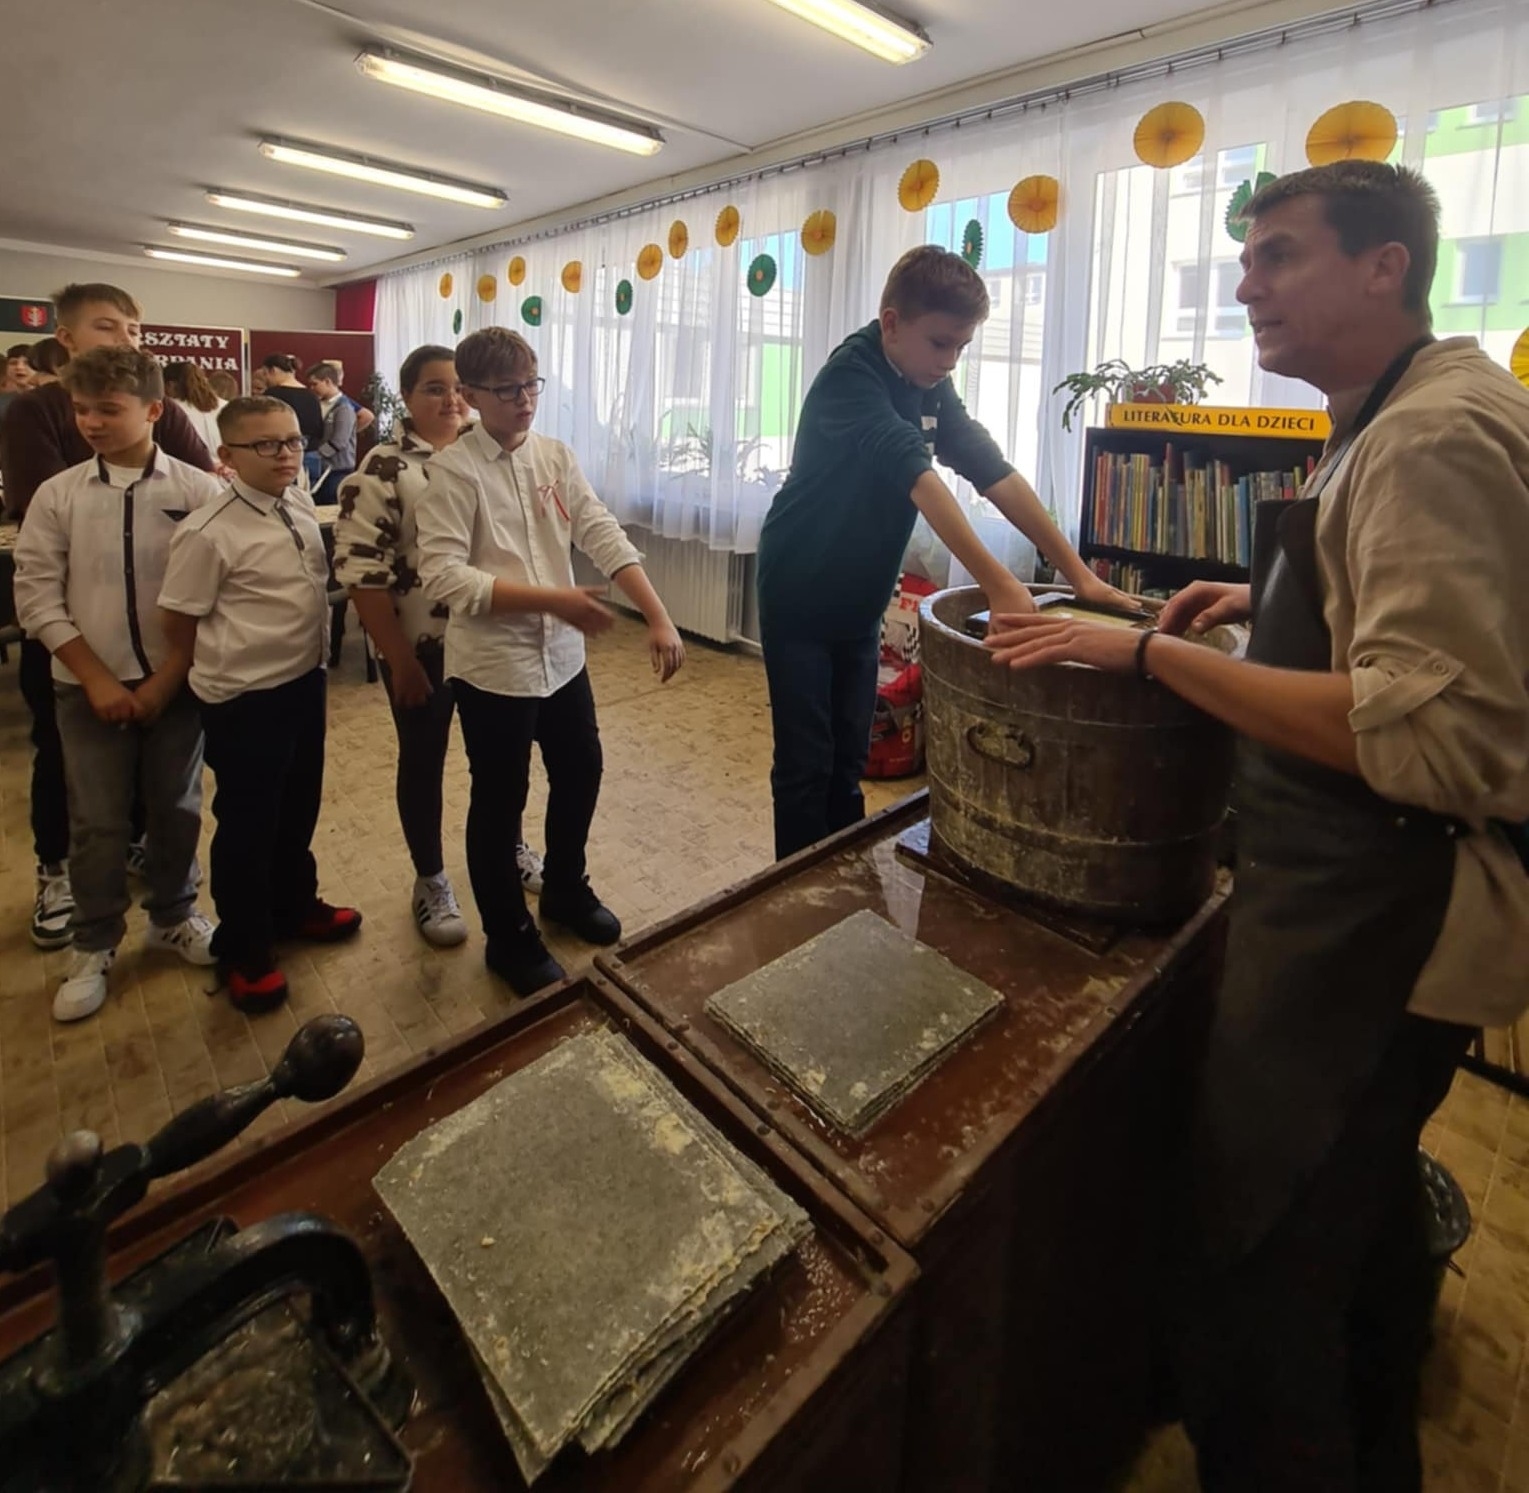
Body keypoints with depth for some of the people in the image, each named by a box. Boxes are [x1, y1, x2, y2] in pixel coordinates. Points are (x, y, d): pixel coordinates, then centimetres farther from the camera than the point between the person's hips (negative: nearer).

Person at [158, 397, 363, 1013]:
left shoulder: (301, 509, 3)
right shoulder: (207, 533, -19)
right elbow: (180, 624, -12)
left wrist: (313, 662, 16)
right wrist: (217, 676, 0)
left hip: (305, 680, 7)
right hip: (244, 697, -7)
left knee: (298, 807, 22)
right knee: (246, 823, 8)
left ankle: (294, 906, 44)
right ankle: (244, 951, 27)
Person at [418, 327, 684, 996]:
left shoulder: (556, 456, 4)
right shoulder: (452, 471, -12)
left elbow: (606, 538, -3)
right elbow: (443, 574, -21)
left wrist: (659, 618, -13)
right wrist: (553, 599, -26)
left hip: (562, 654, 6)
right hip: (493, 664, -6)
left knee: (581, 772, 19)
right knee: (500, 802, 8)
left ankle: (565, 890, 44)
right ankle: (509, 937, 29)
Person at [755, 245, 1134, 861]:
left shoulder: (930, 387, 2)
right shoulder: (850, 377, -22)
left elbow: (994, 471, -3)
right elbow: (917, 475, -36)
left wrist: (1078, 572, -10)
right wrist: (998, 584, -47)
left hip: (860, 603, 7)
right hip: (800, 600, -7)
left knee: (850, 760, 14)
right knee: (805, 765, 0)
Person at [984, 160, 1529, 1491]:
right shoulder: (1411, 413, 14)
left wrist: (1152, 650, -27)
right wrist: (1276, 601, 14)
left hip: (1376, 917, -11)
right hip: (1392, 900, 11)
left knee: (1262, 1267, -1)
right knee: (1368, 1206, 27)